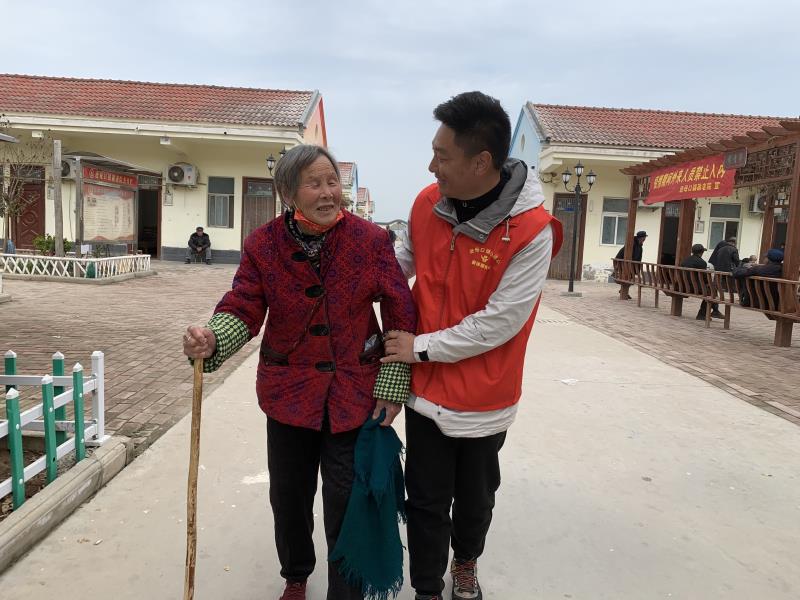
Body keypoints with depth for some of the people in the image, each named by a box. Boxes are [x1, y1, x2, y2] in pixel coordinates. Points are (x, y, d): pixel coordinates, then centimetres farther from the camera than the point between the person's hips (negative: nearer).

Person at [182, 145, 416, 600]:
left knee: (347, 503, 5)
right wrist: (212, 341, -30)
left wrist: (393, 387, -6)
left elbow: (401, 317, -6)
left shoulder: (372, 239, -10)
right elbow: (243, 309, -8)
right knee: (289, 496, 19)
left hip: (354, 395, -2)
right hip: (289, 392, 2)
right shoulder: (264, 245, -6)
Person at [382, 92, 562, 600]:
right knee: (426, 502, 13)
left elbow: (498, 323, -21)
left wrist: (421, 347, -17)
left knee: (474, 499, 20)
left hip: (484, 400, -3)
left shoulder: (532, 232, -22)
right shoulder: (428, 202, -7)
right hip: (426, 390, 3)